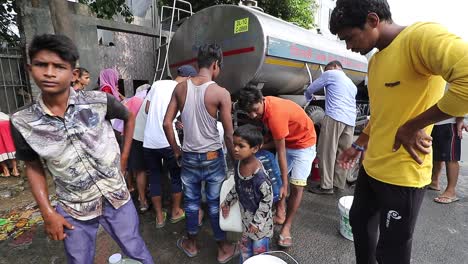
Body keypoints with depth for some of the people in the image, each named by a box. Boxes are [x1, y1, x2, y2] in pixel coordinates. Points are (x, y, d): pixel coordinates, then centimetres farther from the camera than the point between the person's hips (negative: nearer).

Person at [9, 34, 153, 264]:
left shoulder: (99, 102, -15)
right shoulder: (22, 122, -10)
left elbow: (130, 117, 5)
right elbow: (33, 167, 3)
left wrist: (124, 158, 3)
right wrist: (47, 213, -3)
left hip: (116, 198, -1)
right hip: (73, 210, 2)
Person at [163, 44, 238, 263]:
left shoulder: (180, 88, -2)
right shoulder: (221, 93, -15)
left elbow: (166, 123, -1)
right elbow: (229, 134, -13)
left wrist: (176, 150, 10)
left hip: (189, 157, 3)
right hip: (213, 157, -3)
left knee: (191, 201, 20)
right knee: (215, 204, 14)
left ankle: (191, 244, 42)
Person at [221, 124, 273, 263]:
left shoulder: (259, 173, -34)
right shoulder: (238, 164, -11)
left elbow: (268, 198, -24)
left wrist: (257, 222, -18)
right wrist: (227, 202, 14)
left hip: (260, 217, -6)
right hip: (245, 213, 7)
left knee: (259, 249, 17)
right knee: (244, 245, 27)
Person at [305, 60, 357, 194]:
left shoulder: (331, 74, 9)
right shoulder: (352, 85, 31)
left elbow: (311, 89, 12)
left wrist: (308, 97, 33)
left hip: (334, 117, -8)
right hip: (350, 121, 8)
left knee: (327, 152, -5)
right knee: (342, 154, 9)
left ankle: (326, 186, -3)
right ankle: (338, 184, 15)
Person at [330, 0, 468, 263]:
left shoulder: (421, 36, -17)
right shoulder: (375, 60, 10)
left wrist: (412, 127, -22)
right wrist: (358, 146, 20)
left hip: (402, 175, -8)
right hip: (371, 167, 9)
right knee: (359, 221, 26)